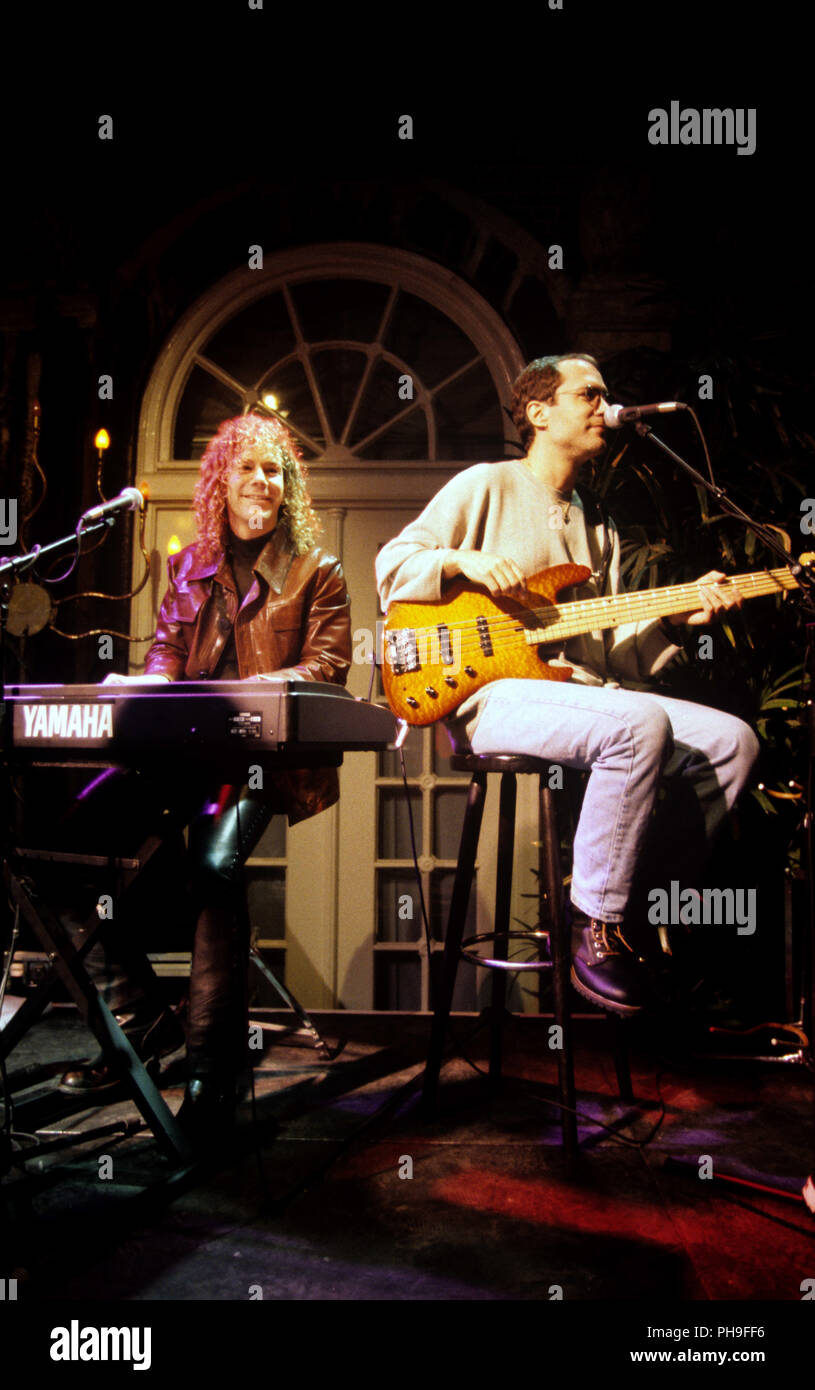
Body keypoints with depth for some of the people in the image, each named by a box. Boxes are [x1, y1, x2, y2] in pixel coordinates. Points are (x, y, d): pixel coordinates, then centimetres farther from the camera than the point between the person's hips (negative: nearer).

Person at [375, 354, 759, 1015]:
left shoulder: (599, 525, 25)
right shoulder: (487, 485, 6)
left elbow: (612, 653, 18)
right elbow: (392, 564, 3)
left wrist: (676, 618, 2)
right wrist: (466, 560, -14)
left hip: (584, 693, 7)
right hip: (495, 694, -7)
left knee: (733, 740, -8)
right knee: (642, 724, -33)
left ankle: (637, 892, 0)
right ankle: (598, 926, -19)